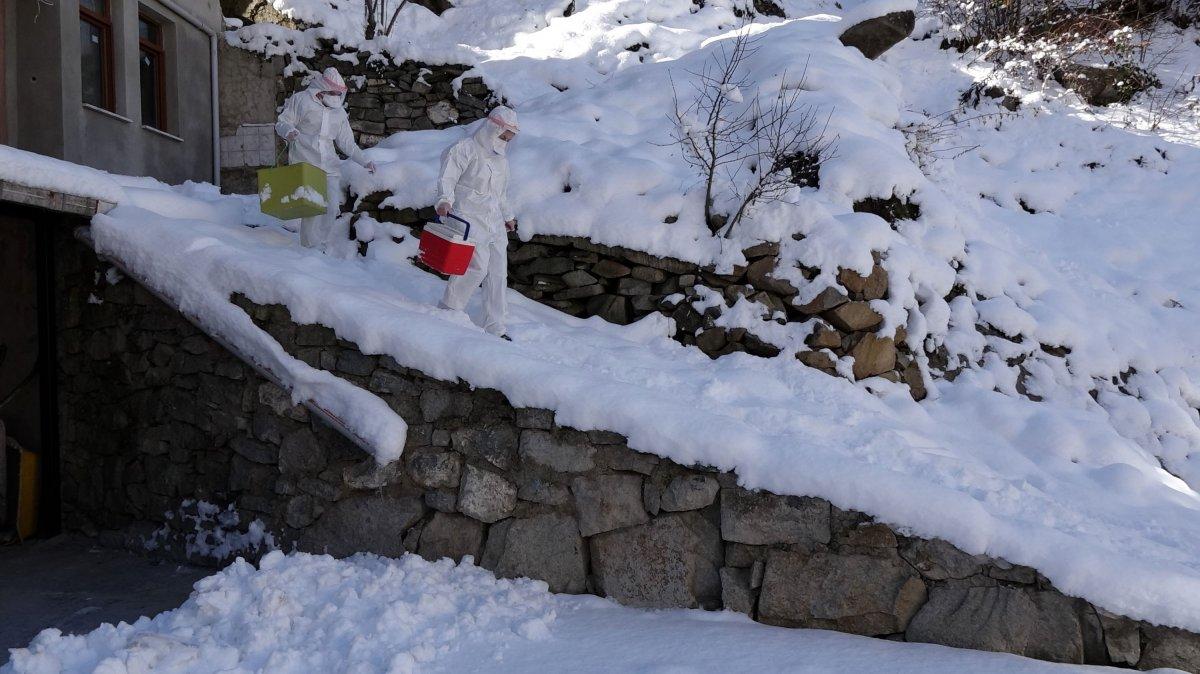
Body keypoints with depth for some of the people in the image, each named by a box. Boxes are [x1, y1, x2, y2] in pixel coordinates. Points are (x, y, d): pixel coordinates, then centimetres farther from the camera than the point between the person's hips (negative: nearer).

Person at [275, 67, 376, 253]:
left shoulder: (339, 112, 18)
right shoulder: (300, 100, 3)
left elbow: (347, 142, 21)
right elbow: (281, 122, 3)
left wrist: (364, 161, 10)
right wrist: (288, 131, -20)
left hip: (330, 167, 5)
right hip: (305, 164, -5)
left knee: (334, 208, -2)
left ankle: (330, 248, 6)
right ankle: (311, 248, -3)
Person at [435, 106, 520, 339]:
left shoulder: (501, 161, 20)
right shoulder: (465, 149, -6)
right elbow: (447, 178, -14)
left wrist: (508, 216, 36)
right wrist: (445, 201, -30)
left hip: (495, 223, 8)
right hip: (469, 217, -8)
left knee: (498, 272, 5)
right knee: (477, 264, -21)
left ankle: (495, 326, 12)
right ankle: (448, 309, -7)